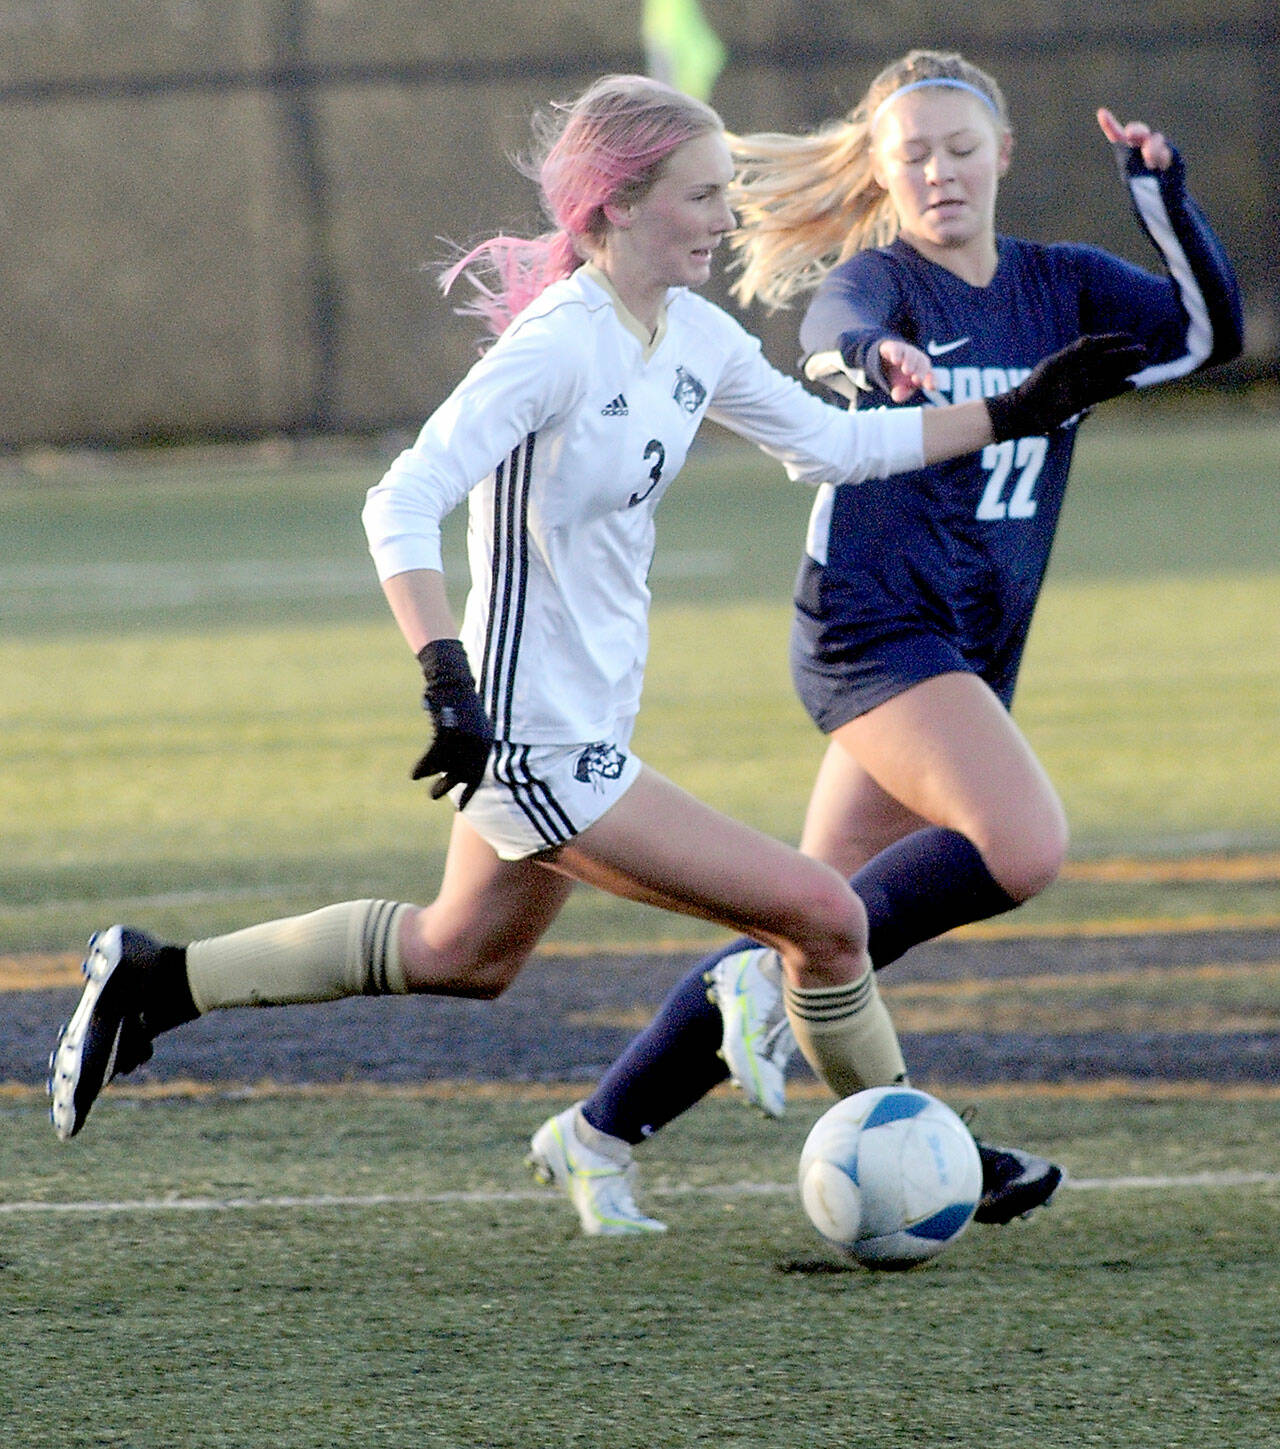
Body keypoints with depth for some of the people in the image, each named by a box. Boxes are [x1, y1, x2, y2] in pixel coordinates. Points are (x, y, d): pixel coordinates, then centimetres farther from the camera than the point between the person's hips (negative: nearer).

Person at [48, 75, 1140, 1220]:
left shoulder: (693, 335, 5)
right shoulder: (559, 344, -22)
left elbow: (832, 445, 18)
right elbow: (404, 505, -28)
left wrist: (1015, 413, 14)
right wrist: (448, 682, -38)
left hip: (578, 728, 10)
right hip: (540, 743, -10)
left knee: (466, 955, 28)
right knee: (822, 916, -10)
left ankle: (157, 983, 33)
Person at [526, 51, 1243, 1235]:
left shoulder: (1060, 289, 12)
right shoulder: (872, 283, -5)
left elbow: (1210, 333, 5)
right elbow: (837, 341, -28)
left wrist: (1163, 195, -8)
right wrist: (875, 362, -52)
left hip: (967, 656, 6)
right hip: (874, 628, -6)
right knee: (1025, 845, -27)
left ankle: (605, 1128, 13)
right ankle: (781, 982, -13)